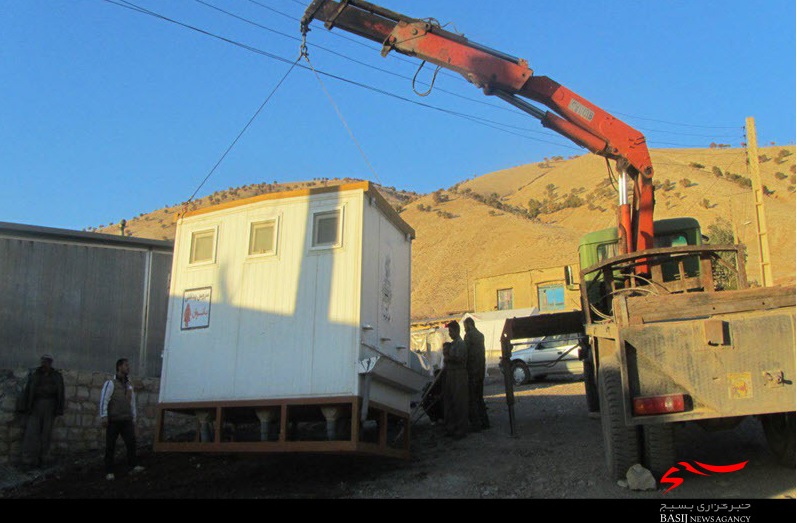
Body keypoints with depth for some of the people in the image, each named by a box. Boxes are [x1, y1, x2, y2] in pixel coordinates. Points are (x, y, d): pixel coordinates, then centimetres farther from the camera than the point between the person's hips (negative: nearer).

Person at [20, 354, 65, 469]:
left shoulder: (57, 376, 3)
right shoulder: (34, 374, 1)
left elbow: (60, 394, 4)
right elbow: (27, 391, 3)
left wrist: (59, 410, -1)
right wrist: (26, 407, -2)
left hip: (50, 407, 1)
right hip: (35, 406, 0)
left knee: (46, 432, 2)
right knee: (32, 432, -5)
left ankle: (43, 457, 8)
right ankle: (30, 460, -3)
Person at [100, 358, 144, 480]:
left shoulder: (129, 385, 16)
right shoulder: (111, 383, -3)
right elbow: (103, 400, -10)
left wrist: (134, 419, 18)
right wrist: (104, 417, -18)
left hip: (127, 420, 5)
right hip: (113, 420, -4)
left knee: (131, 441, -11)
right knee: (110, 446, 1)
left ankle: (134, 466, -11)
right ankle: (109, 472, 8)